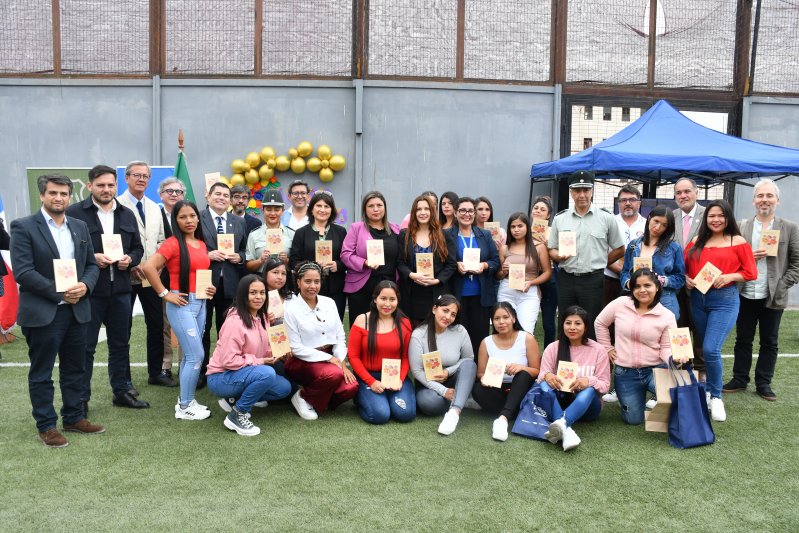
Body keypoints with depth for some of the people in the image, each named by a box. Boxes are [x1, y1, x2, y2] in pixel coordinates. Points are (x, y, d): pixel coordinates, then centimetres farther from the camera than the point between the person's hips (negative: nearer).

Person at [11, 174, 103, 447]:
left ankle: (74, 418, 28)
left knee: (74, 369, 14)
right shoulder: (23, 227, -7)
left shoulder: (80, 227, 10)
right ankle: (46, 426, 17)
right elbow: (23, 272, -15)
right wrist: (59, 293, -18)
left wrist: (84, 286, -10)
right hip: (42, 312, -5)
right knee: (41, 373, 6)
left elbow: (92, 265, 11)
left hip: (77, 310, 6)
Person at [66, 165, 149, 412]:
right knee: (85, 346, 2)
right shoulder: (74, 213, -5)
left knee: (120, 344, 14)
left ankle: (121, 391, 26)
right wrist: (91, 258, -19)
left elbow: (138, 248, 16)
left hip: (120, 289, 5)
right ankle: (80, 398, 12)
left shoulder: (127, 214, 12)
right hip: (89, 290, -5)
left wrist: (130, 259, -4)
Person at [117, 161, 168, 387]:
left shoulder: (154, 208, 13)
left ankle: (155, 372, 23)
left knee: (156, 325, 10)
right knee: (124, 327, 4)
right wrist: (131, 264, -16)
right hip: (126, 275, -6)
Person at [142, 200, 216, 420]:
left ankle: (185, 400, 24)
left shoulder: (202, 244, 11)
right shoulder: (173, 243, -12)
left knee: (190, 355, 13)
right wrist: (165, 294, -16)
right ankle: (185, 407, 5)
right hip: (182, 303, -7)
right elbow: (148, 267, -22)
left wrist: (210, 287, 7)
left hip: (200, 303, 7)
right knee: (196, 355, -7)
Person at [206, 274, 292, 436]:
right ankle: (237, 415, -13)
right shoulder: (235, 321, -24)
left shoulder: (261, 317, 3)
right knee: (267, 373, -31)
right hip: (221, 377, -9)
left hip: (244, 374, 9)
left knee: (284, 388, 1)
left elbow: (264, 349, 11)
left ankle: (235, 399, 9)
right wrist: (260, 361, -22)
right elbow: (228, 360, -25)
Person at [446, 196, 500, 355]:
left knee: (480, 333, 6)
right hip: (457, 294, -2)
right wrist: (456, 265, -16)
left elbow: (496, 261, 9)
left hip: (481, 294, 2)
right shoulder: (447, 235, 0)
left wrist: (484, 265, -11)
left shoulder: (485, 235, 10)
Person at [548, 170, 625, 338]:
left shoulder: (606, 218, 2)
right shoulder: (560, 219, 8)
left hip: (593, 280, -2)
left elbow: (619, 249, 9)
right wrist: (559, 256, -10)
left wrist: (599, 263, 2)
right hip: (566, 279, 2)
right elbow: (552, 249, 11)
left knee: (592, 329, 2)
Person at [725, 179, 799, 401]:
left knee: (769, 343, 10)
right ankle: (740, 380, 23)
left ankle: (763, 383, 22)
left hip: (773, 297, -1)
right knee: (743, 340, 11)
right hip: (745, 296, 1)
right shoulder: (741, 227, 2)